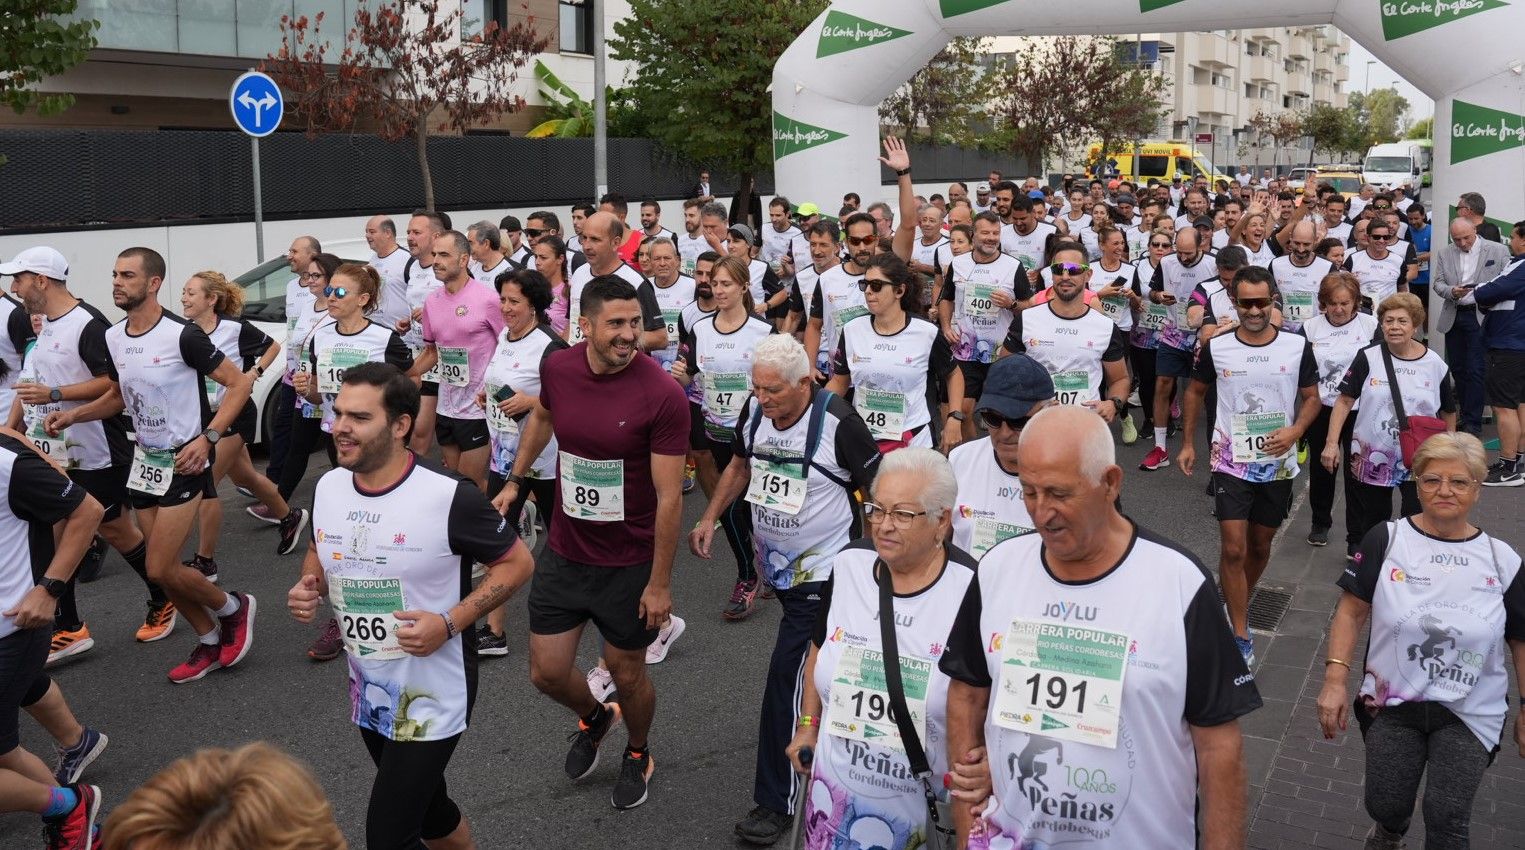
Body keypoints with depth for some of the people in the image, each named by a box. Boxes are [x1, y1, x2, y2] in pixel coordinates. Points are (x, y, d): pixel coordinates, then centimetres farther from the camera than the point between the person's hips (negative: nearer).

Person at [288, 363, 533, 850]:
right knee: (428, 811, 24)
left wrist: (450, 623, -24)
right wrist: (308, 588, -8)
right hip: (368, 694, 6)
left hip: (433, 698, -6)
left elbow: (517, 563, -13)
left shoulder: (449, 496, -23)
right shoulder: (328, 487, -4)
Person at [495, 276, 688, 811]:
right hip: (563, 555, 4)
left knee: (627, 674, 13)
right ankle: (593, 718, 45)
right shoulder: (558, 369, -8)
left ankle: (638, 754, 46)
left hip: (630, 565, -4)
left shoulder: (662, 395, -23)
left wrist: (660, 582, -16)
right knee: (547, 673, 9)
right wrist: (514, 480, 15)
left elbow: (669, 496, -19)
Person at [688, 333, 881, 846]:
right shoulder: (754, 411, -4)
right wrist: (710, 518, 7)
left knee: (787, 679, -8)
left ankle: (777, 802, 1)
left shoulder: (838, 423, -21)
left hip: (821, 572, -6)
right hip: (776, 566, 6)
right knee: (813, 669, 20)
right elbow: (740, 465, 15)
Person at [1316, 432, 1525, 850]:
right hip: (1392, 705, 0)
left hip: (1470, 714, 0)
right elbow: (1351, 612, -3)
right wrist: (1335, 682, -10)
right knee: (1385, 805, 11)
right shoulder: (1385, 540, -7)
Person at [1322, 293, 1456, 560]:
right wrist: (1331, 442, -12)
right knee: (1374, 520, 15)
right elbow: (1345, 400, -5)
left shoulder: (1435, 365, -3)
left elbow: (1448, 412, 9)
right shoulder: (1368, 358, -5)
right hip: (1372, 458, 0)